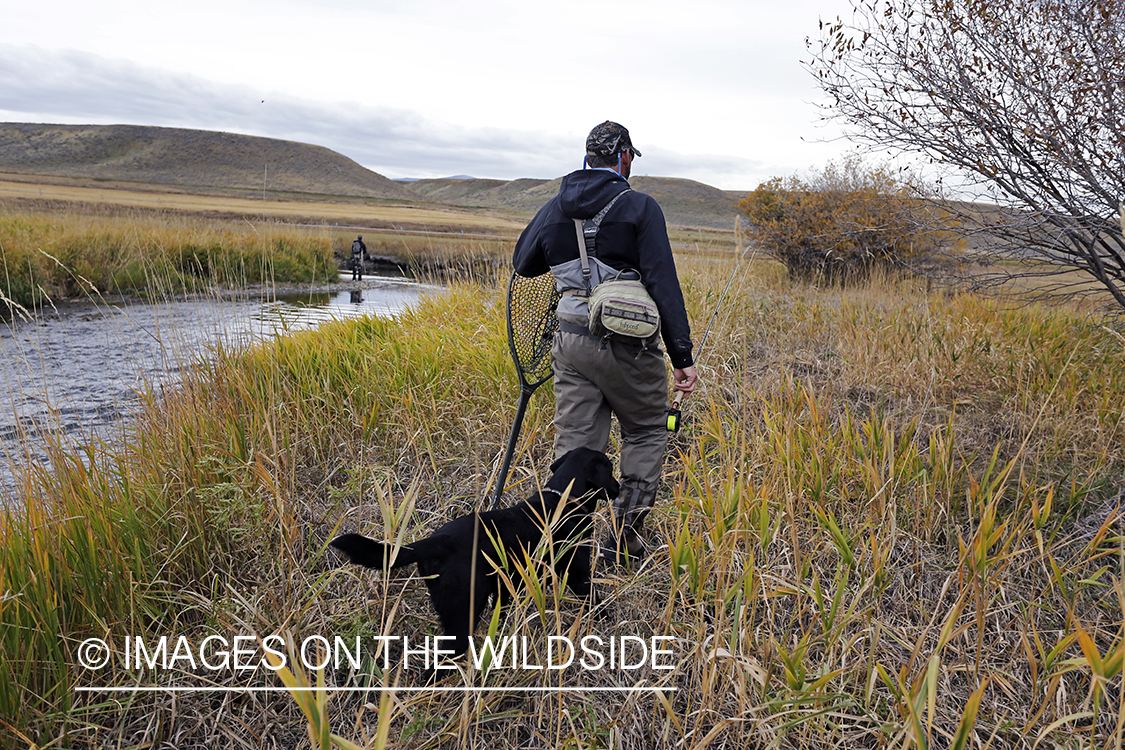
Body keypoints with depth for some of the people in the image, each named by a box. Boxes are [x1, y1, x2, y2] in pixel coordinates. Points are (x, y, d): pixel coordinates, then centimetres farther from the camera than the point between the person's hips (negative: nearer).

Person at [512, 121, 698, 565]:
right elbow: (663, 284, -12)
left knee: (575, 446, 8)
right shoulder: (639, 207, -6)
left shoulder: (554, 208, 8)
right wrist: (681, 355, -11)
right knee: (646, 432, 16)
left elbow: (523, 264, 20)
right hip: (627, 345, -4)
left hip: (570, 341, 4)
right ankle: (624, 536, 13)